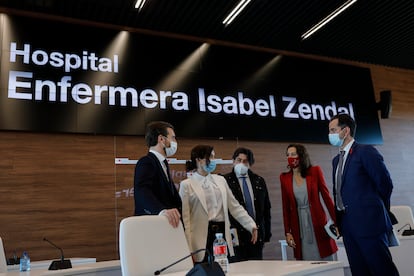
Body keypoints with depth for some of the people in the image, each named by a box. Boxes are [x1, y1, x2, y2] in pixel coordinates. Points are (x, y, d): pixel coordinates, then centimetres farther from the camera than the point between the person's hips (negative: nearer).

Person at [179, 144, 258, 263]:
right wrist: (188, 249, -8)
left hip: (222, 234, 4)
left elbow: (235, 207, 13)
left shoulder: (220, 180, 11)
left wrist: (251, 225, 4)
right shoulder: (186, 185, -3)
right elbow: (185, 219, -5)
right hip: (202, 237, -4)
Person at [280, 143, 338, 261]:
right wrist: (287, 232, 3)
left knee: (326, 260, 3)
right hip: (299, 227, 2)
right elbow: (286, 207, 6)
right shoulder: (285, 177, 4)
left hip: (318, 223, -1)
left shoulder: (315, 171, -1)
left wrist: (336, 221, -4)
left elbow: (326, 196, -1)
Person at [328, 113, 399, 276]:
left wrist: (377, 210, 3)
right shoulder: (336, 159, 17)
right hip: (348, 225, 7)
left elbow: (385, 183, -8)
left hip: (369, 223, -7)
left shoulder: (366, 151, -6)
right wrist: (337, 219, 10)